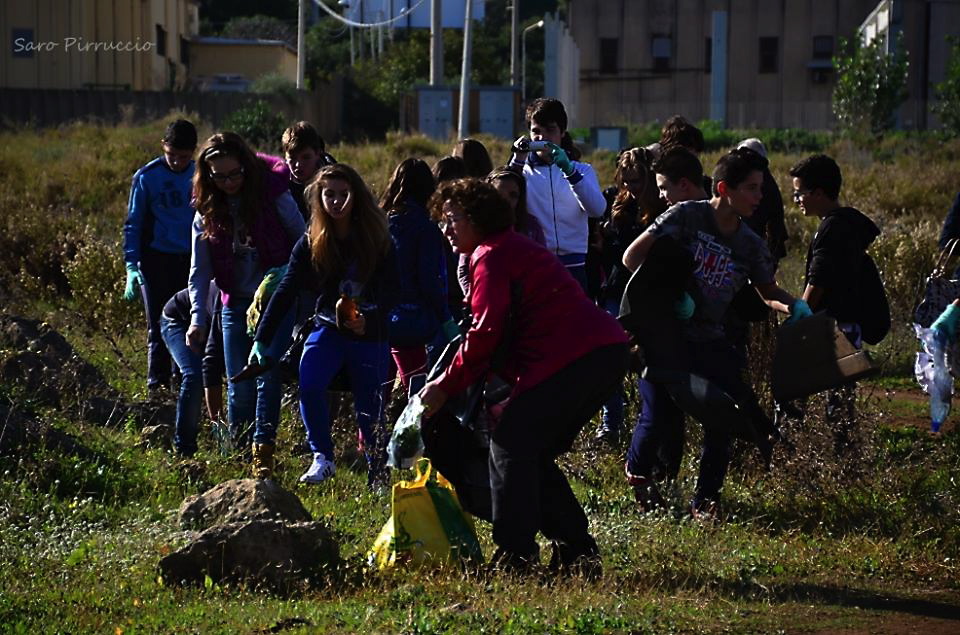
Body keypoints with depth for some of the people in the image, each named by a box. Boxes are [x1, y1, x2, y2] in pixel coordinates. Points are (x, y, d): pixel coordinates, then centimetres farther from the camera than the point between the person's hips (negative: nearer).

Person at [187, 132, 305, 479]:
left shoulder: (273, 196, -8)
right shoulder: (207, 212, 2)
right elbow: (200, 271, 3)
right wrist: (197, 318, -8)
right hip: (235, 304, 4)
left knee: (266, 368, -21)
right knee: (239, 389, 2)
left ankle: (263, 452, -23)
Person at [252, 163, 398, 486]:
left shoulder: (377, 238, -7)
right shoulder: (311, 243, -3)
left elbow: (390, 290, -11)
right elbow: (287, 290, -5)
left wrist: (369, 320, -31)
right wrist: (262, 338, -11)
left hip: (371, 336, -1)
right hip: (329, 328, 1)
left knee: (370, 409, 3)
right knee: (309, 386, -24)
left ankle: (378, 480, 18)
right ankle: (322, 458, -9)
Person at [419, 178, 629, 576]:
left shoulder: (490, 256, -4)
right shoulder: (518, 248, 29)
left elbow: (486, 332, -12)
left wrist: (446, 387, -5)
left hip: (574, 358, -10)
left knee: (510, 444, -8)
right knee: (535, 453, 16)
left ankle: (515, 555, -13)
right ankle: (576, 551, 14)